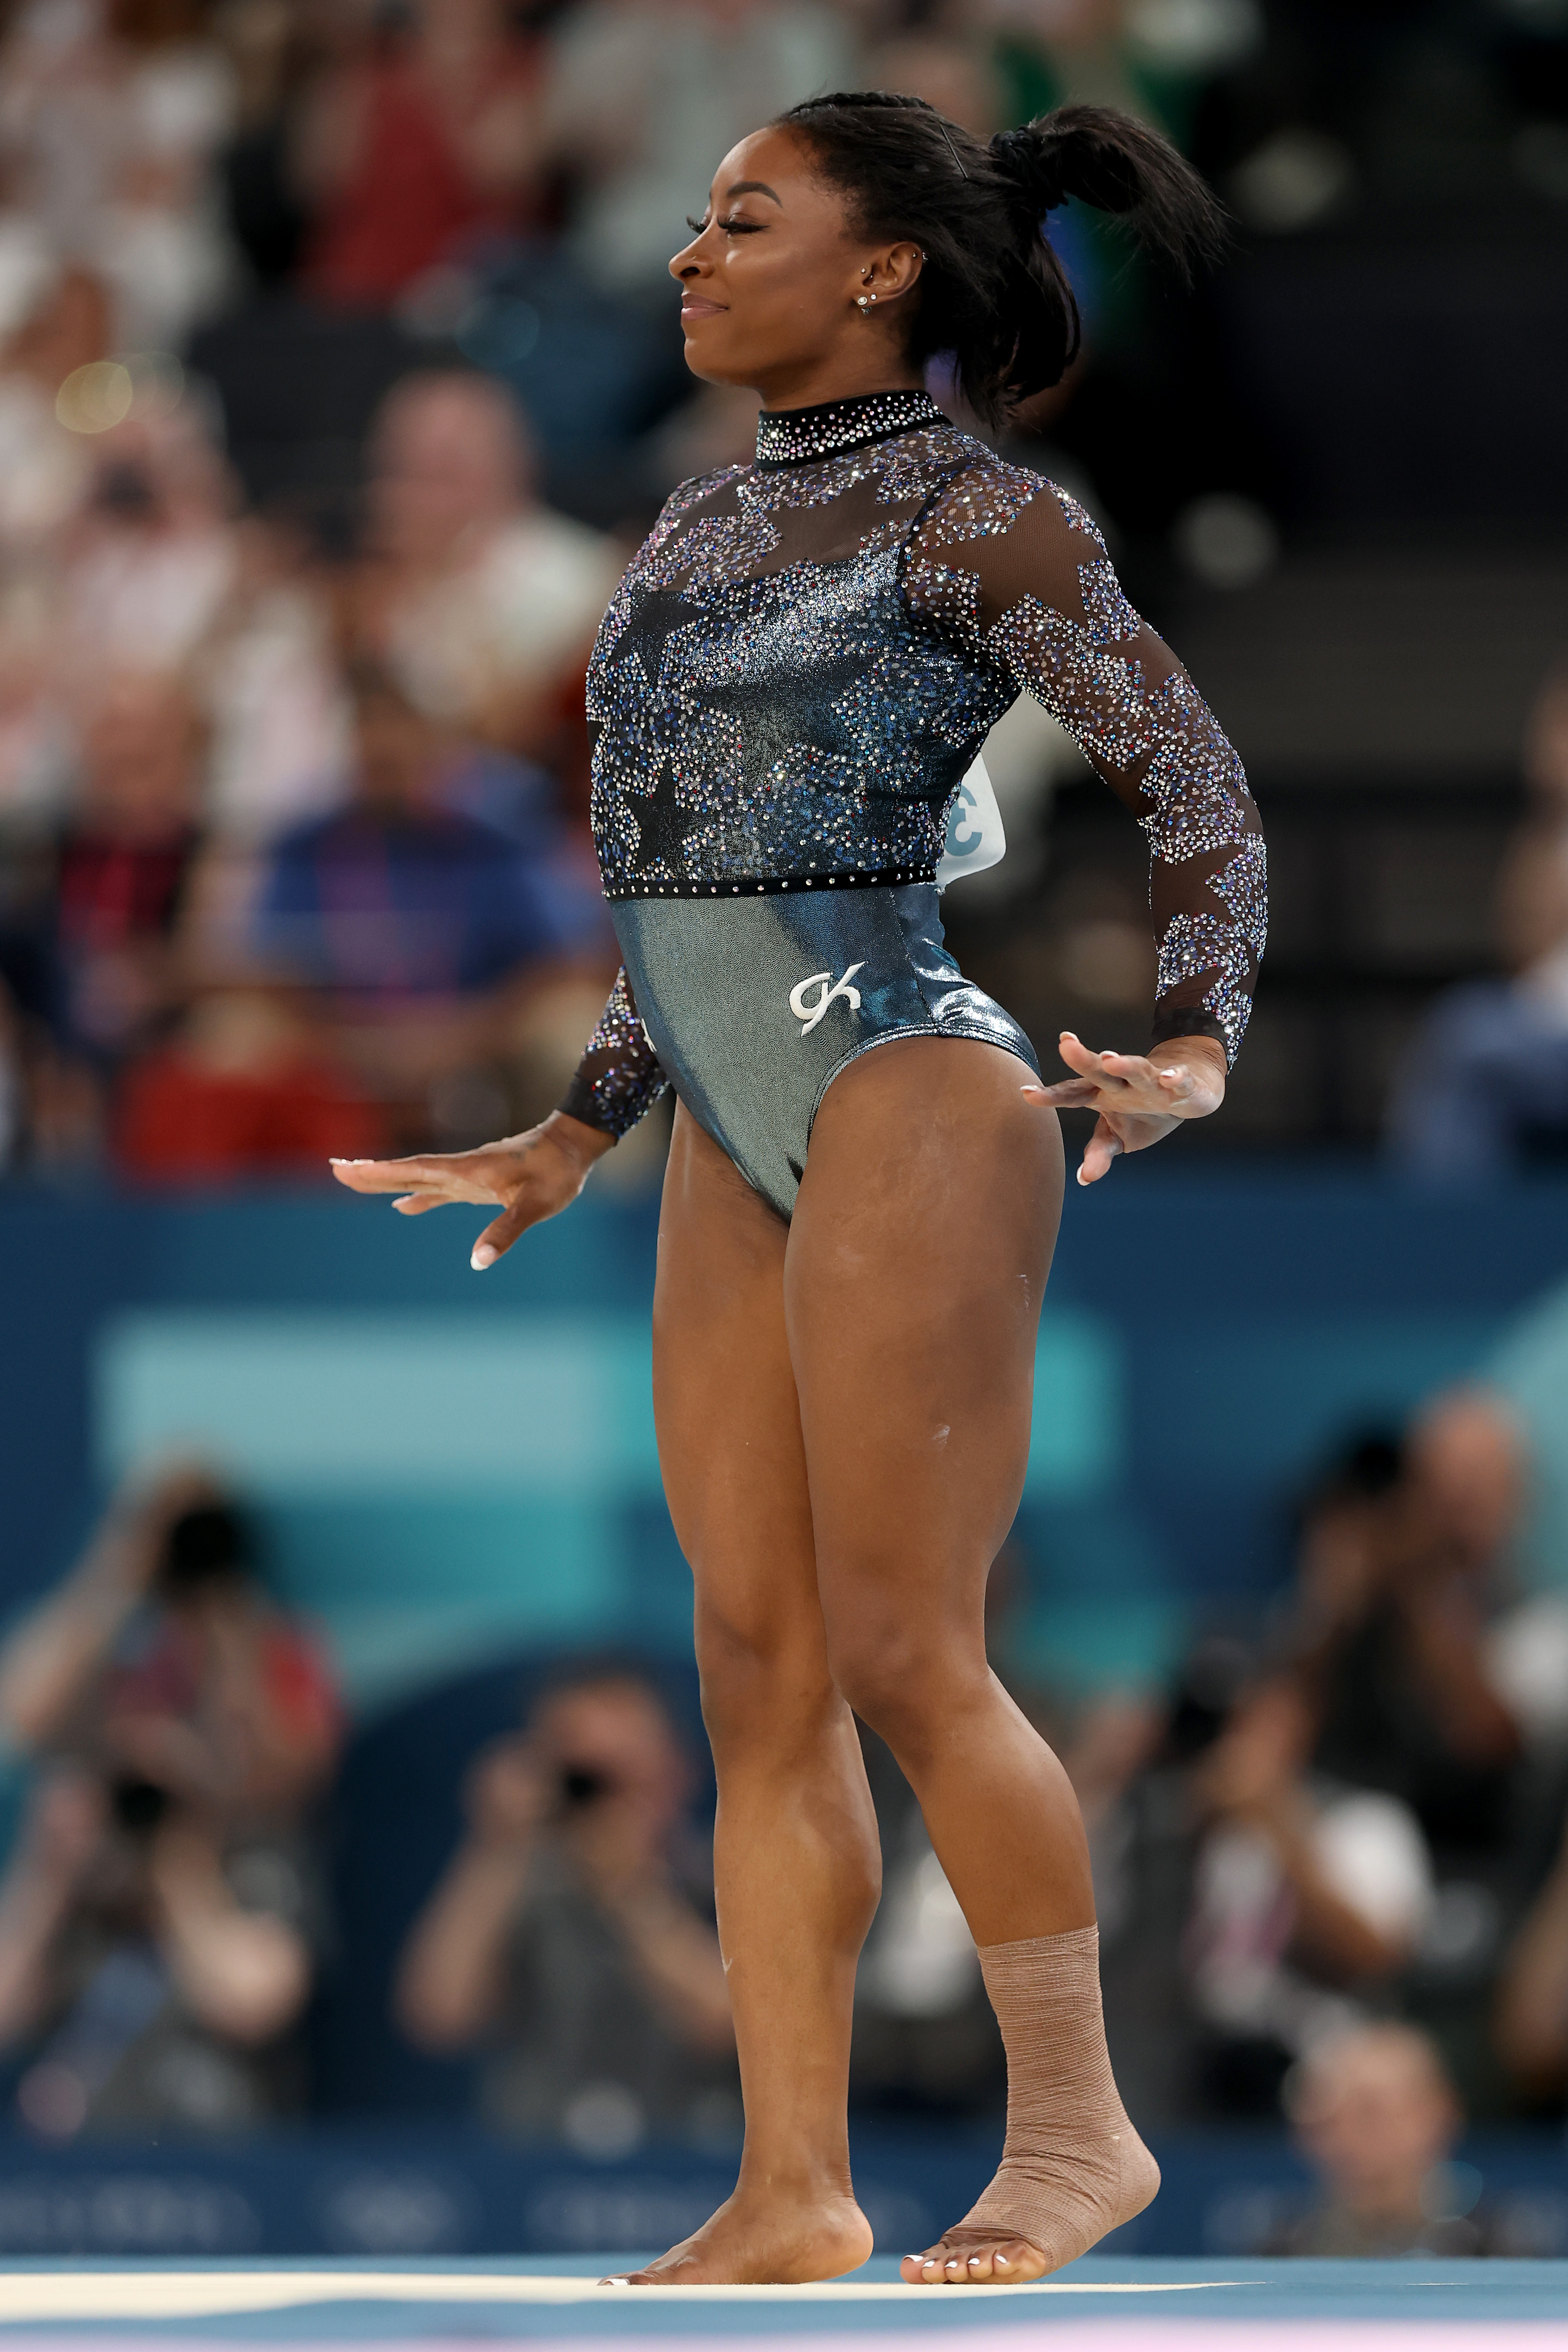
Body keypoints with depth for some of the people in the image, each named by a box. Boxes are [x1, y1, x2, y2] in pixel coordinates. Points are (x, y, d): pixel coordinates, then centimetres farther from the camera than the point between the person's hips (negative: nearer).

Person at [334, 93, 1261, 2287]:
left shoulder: (975, 515, -5)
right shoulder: (704, 525, 17)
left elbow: (1200, 784, -4)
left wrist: (1195, 1044, -17)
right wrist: (578, 1132, 25)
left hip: (909, 1097, -8)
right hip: (739, 1141, 8)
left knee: (906, 1653, -10)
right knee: (763, 1671, 4)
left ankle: (1078, 2125, 0)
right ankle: (792, 2190, 5)